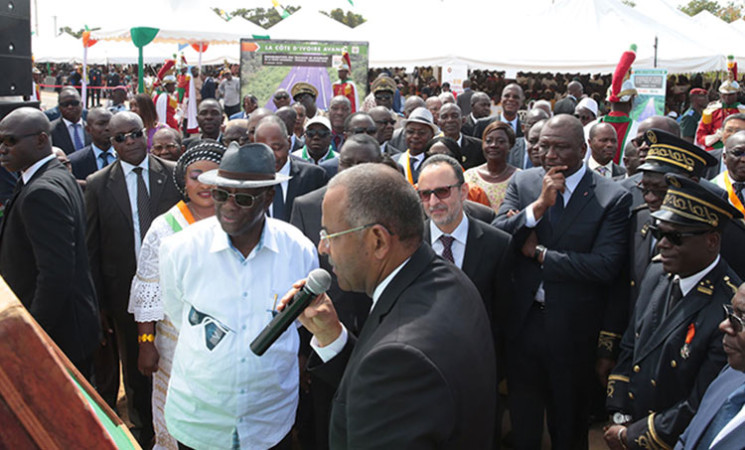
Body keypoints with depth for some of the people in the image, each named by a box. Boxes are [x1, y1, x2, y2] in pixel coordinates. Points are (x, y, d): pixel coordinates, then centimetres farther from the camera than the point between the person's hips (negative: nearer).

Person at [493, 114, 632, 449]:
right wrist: (540, 204, -24)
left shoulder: (613, 198, -12)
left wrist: (538, 252, -16)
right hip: (522, 319, 3)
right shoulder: (522, 183, -1)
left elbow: (606, 266, -21)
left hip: (572, 328, -2)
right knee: (522, 420, 23)